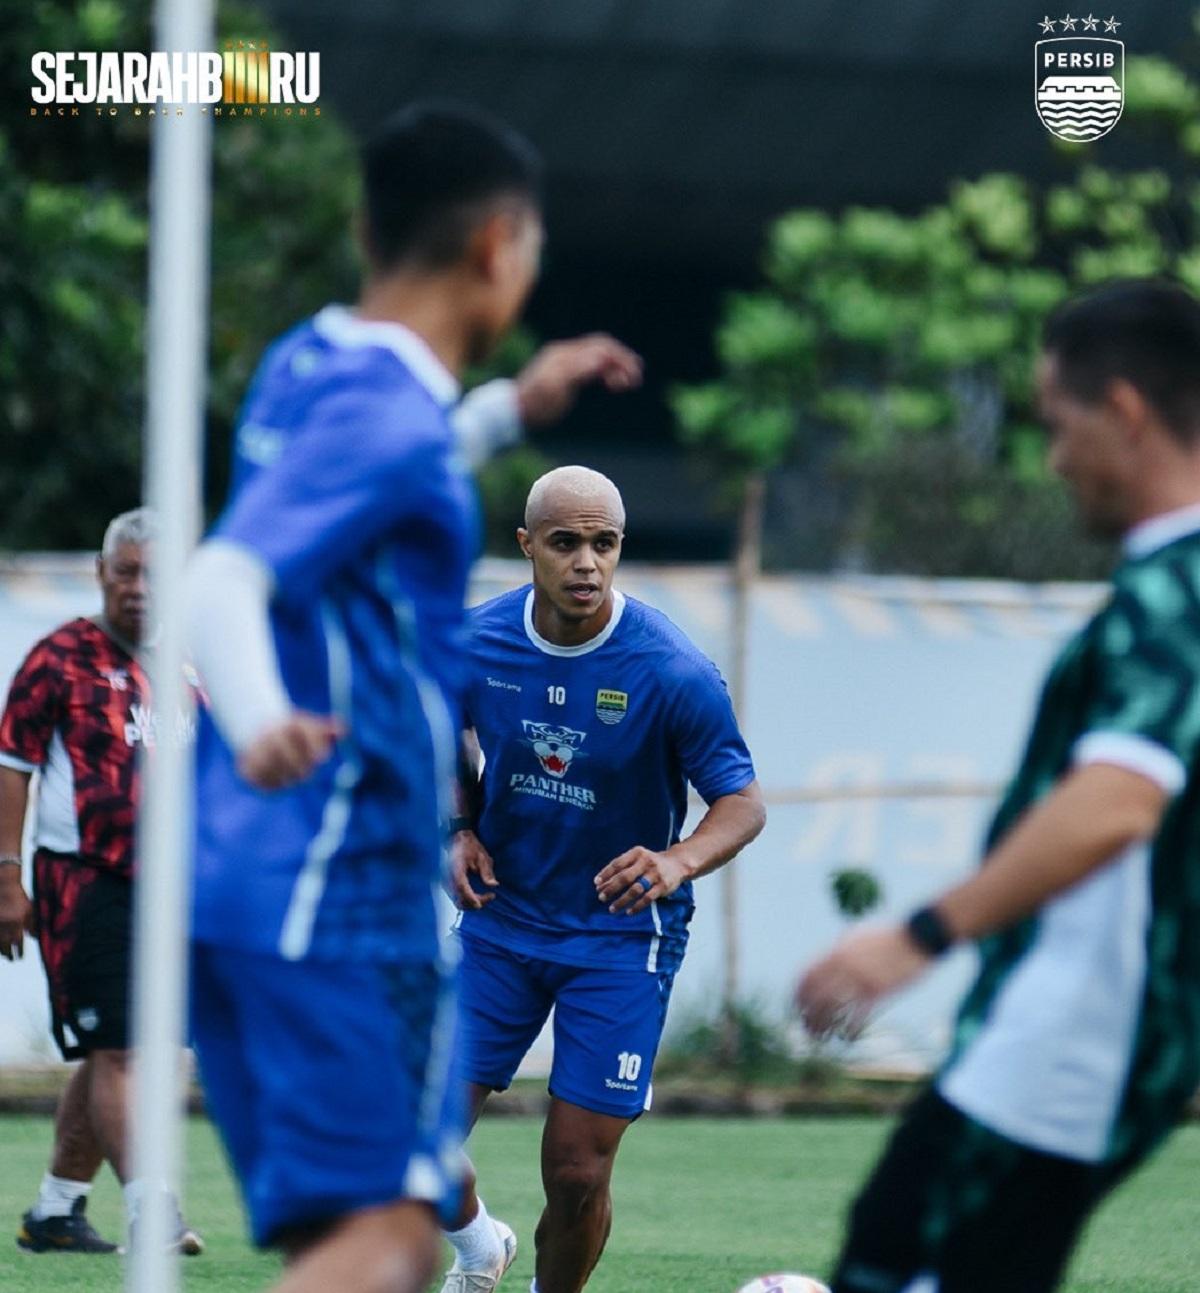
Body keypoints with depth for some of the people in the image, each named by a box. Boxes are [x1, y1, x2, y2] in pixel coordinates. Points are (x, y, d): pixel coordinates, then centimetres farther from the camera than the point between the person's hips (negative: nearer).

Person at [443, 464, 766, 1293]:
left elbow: (743, 803, -14)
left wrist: (678, 863, -34)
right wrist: (462, 833, -4)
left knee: (577, 1172, -6)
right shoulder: (476, 642, -7)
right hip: (501, 917, 3)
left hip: (620, 935, -3)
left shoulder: (672, 672, -18)